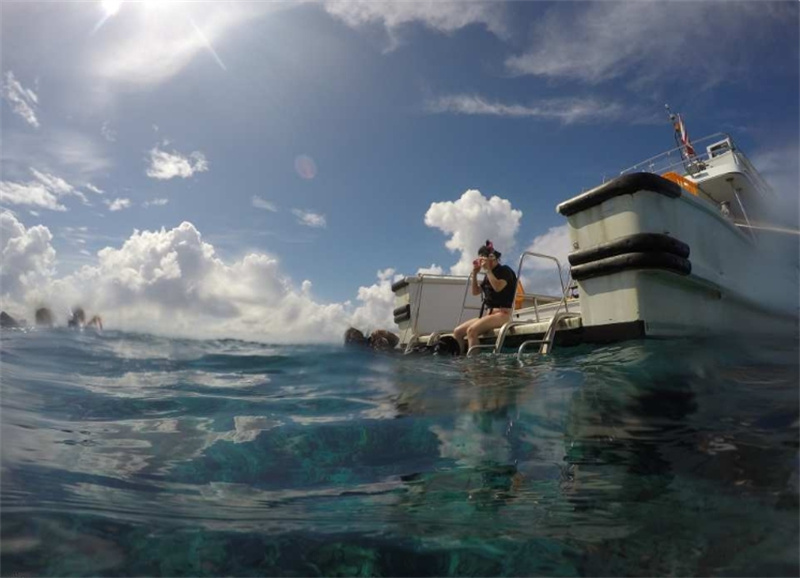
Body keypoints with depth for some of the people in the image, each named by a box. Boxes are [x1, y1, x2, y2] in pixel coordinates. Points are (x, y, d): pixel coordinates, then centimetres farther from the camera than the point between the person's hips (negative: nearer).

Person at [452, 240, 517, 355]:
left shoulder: (505, 270, -3)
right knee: (457, 332, -5)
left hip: (502, 314, -8)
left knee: (472, 330, -32)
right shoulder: (489, 275, 19)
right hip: (488, 314, 8)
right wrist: (475, 273, 9)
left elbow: (498, 287, -21)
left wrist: (488, 269, -14)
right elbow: (475, 292, 20)